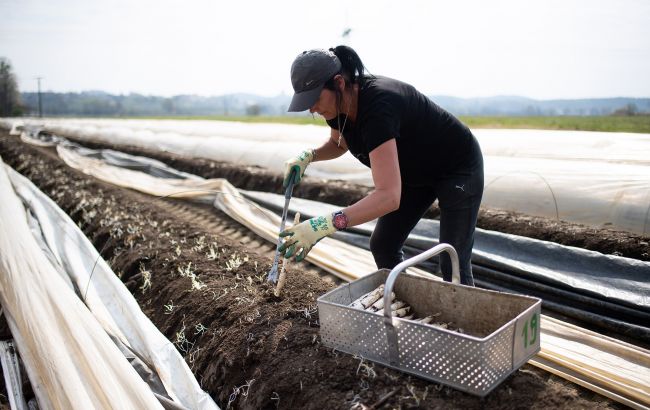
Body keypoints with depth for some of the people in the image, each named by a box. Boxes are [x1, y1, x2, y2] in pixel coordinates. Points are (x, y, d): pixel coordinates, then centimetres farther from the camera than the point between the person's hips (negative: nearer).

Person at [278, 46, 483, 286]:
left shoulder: (377, 106, -39)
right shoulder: (339, 104, -13)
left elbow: (389, 196, -47)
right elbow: (338, 143, 11)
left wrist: (324, 225, -54)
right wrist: (308, 156, -10)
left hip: (458, 169, -8)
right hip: (416, 173, 8)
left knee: (453, 266, -9)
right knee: (382, 245, 5)